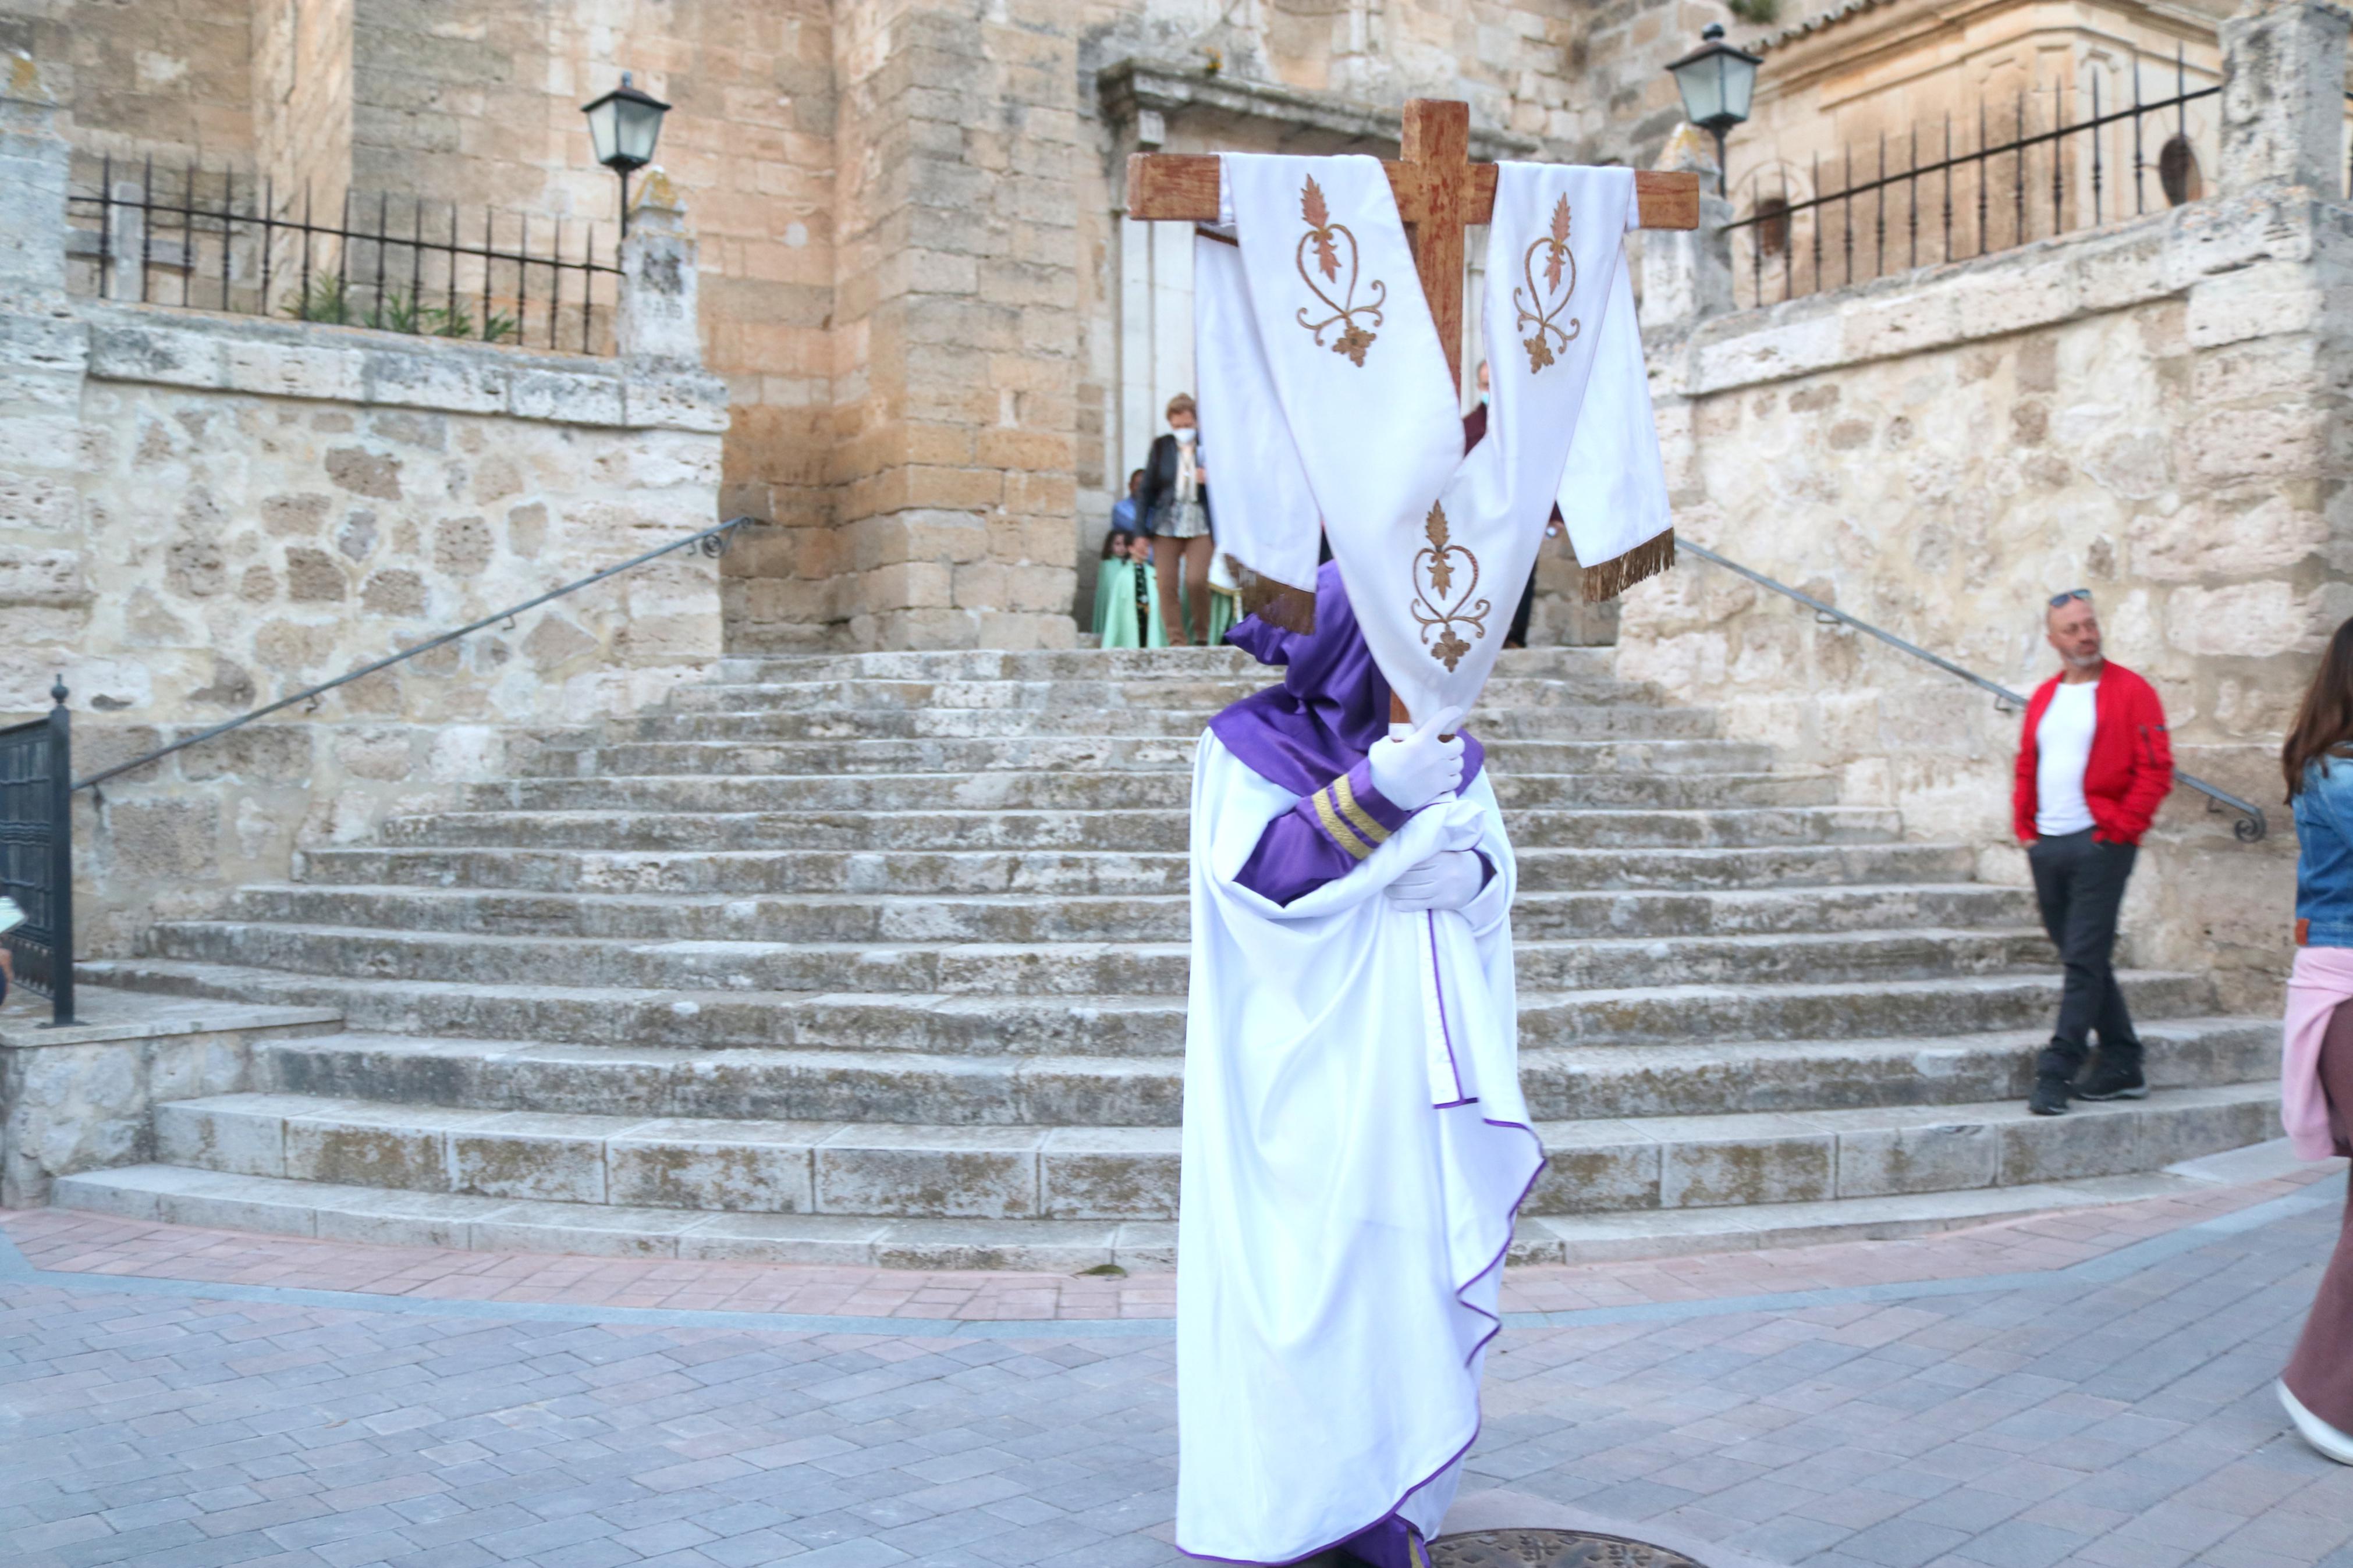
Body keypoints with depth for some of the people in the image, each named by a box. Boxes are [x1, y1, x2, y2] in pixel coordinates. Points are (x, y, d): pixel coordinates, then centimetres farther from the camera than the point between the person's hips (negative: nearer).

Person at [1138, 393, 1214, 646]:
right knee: (1167, 585, -2)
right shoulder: (1161, 447, 7)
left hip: (1201, 527, -2)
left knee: (1196, 581, -15)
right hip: (1166, 526, 2)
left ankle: (1203, 635, 5)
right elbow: (1146, 489, 10)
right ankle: (1176, 641, 6)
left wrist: (1210, 480, -13)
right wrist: (1141, 532, 5)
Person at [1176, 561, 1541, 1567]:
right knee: (1296, 1275, -3)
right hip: (1300, 1074, -4)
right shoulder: (1249, 747, -3)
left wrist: (1462, 874, -15)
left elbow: (1496, 877, 9)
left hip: (1410, 1075, 5)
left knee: (1409, 1273, 6)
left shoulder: (1447, 747, 10)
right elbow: (1253, 874, -16)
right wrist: (1378, 798, -26)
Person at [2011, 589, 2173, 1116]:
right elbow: (2026, 769, 21)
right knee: (2084, 959, 12)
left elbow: (2156, 770, -8)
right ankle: (2123, 1067, 22)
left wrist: (2120, 828, -11)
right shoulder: (2044, 698, 15)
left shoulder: (2130, 691, -3)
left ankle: (2056, 1073, -8)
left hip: (2099, 845, -7)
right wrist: (2025, 826, 11)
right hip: (2047, 846, 7)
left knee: (2084, 961, -8)